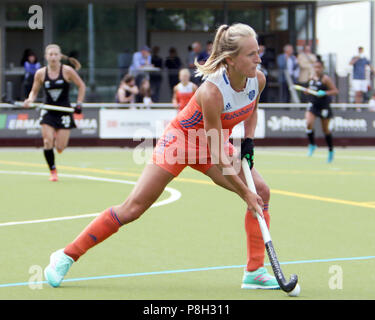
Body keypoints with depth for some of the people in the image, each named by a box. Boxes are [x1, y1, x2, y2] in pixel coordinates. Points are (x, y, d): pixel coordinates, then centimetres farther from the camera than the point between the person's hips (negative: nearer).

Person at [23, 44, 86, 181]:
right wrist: (30, 100, -14)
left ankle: (59, 137, 35)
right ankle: (53, 171, 4)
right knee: (48, 142, -13)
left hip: (64, 111, -1)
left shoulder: (67, 71, -9)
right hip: (48, 112, 1)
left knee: (60, 148, -3)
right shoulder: (40, 73, -3)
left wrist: (79, 103, -3)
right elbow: (34, 91, 8)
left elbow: (81, 86, 3)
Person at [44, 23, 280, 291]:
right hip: (180, 139, -6)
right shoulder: (212, 92, -36)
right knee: (133, 208, -9)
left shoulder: (258, 80, -17)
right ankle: (67, 256, 2)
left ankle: (255, 272, -3)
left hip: (216, 143, 6)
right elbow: (219, 159, -30)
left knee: (261, 192, -11)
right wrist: (245, 194, -27)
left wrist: (249, 143, -2)